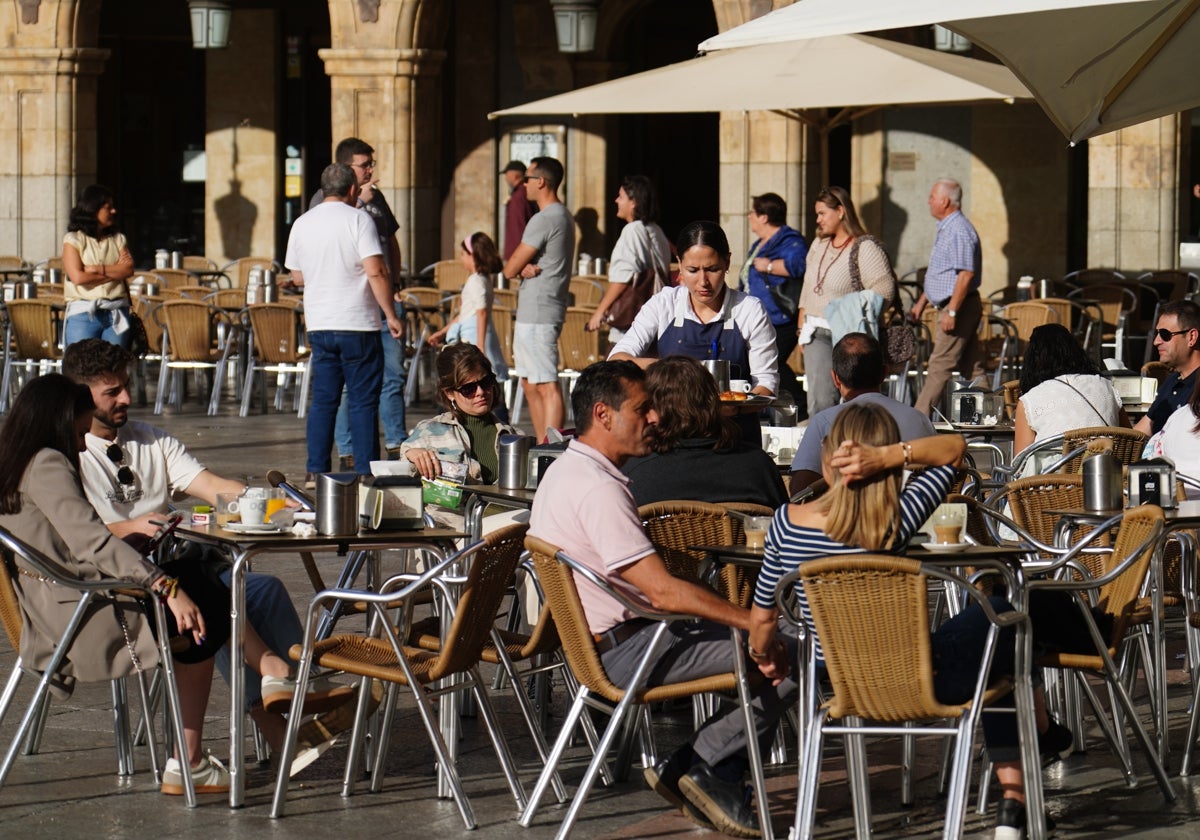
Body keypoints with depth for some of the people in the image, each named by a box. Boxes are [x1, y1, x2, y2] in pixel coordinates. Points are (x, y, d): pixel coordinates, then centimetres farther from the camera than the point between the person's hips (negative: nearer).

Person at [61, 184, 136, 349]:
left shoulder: (118, 239, 15)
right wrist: (114, 272, -2)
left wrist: (97, 269, -10)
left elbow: (129, 270, 1)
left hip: (116, 313, 3)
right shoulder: (73, 240, 2)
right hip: (83, 312, -3)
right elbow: (78, 277, -11)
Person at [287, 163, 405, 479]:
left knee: (323, 400, 10)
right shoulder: (358, 220, -8)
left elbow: (297, 276, 17)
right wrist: (392, 315, -10)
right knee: (363, 401, 0)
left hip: (318, 326, 5)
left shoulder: (302, 224, 8)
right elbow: (376, 272, -16)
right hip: (358, 325, -5)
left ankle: (315, 471, 9)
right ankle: (366, 473, -1)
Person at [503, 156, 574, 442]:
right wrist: (527, 268, -8)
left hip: (538, 315, -11)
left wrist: (521, 267, 5)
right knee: (530, 384, 16)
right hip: (533, 313, 11)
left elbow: (510, 269, -15)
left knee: (547, 386, -12)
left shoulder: (543, 220, -16)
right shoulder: (564, 216, 16)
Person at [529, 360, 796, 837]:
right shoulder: (597, 488, -21)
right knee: (790, 658, -16)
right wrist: (752, 621, -22)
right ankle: (698, 766, -2)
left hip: (600, 640, 11)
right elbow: (664, 591, -27)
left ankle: (718, 787, 13)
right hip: (624, 651, -11)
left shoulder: (567, 472, 14)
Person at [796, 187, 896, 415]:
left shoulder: (866, 247, -9)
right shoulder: (819, 245, 15)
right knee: (819, 401, -2)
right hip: (817, 334, 6)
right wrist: (802, 328, 17)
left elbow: (884, 290, -16)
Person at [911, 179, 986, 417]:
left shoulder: (959, 230, -17)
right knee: (972, 367, 9)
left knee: (939, 366, -9)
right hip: (954, 306, 11)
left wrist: (951, 312, -25)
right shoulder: (947, 228, 17)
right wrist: (922, 302, 28)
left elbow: (966, 274, -24)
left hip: (959, 306, -11)